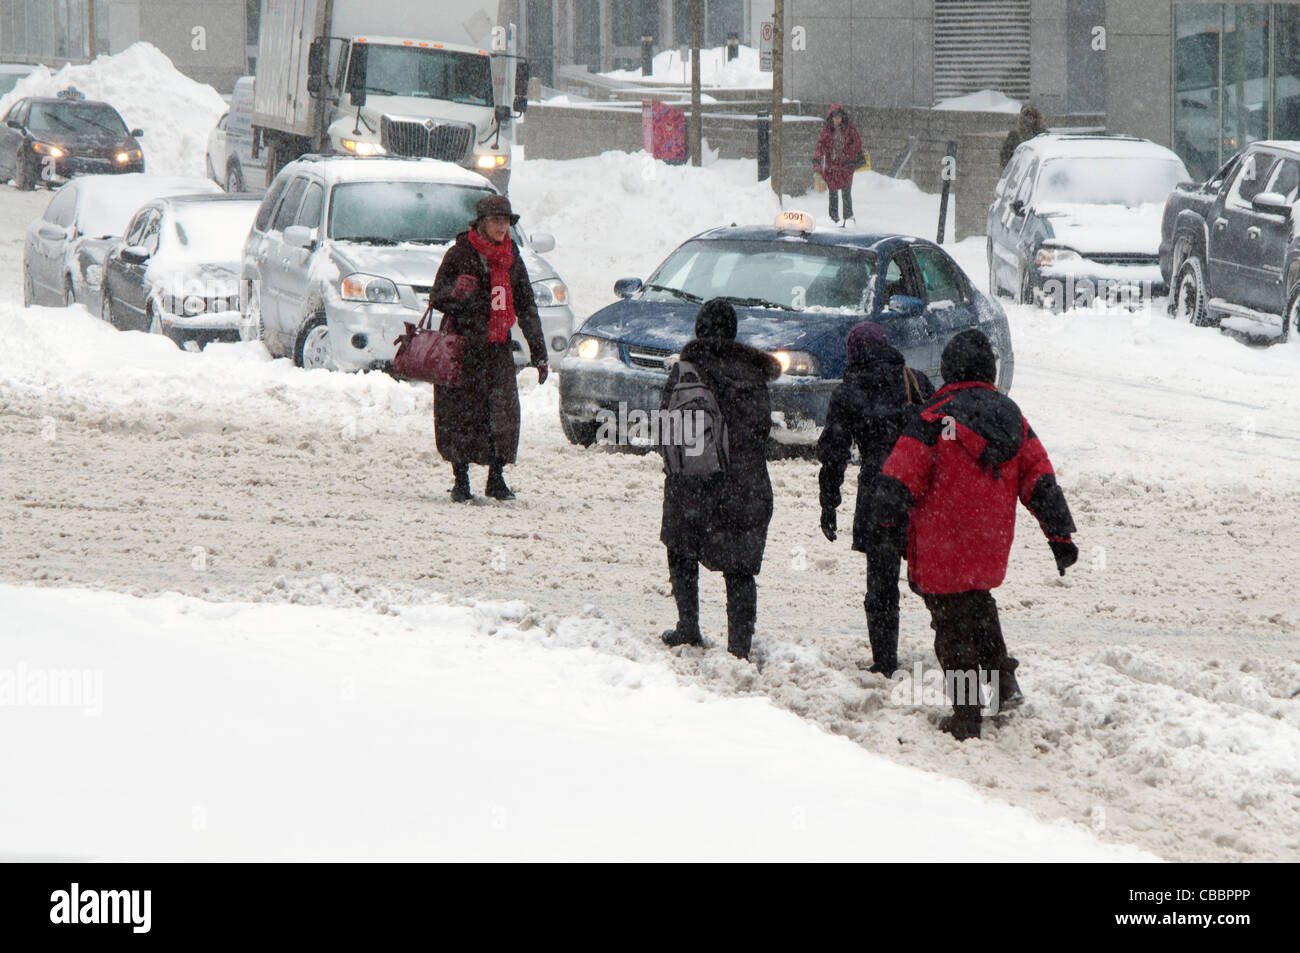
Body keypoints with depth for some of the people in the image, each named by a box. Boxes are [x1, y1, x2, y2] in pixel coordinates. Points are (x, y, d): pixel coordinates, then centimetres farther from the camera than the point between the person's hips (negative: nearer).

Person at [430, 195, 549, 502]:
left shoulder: (511, 259, 12)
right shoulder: (460, 254, -2)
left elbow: (526, 308, 16)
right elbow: (437, 298, -2)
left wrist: (539, 354, 14)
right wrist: (456, 292, -26)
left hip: (498, 347, 4)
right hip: (464, 346, -4)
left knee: (503, 414, -4)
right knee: (461, 413, -4)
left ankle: (496, 479, 9)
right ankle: (461, 481, 6)